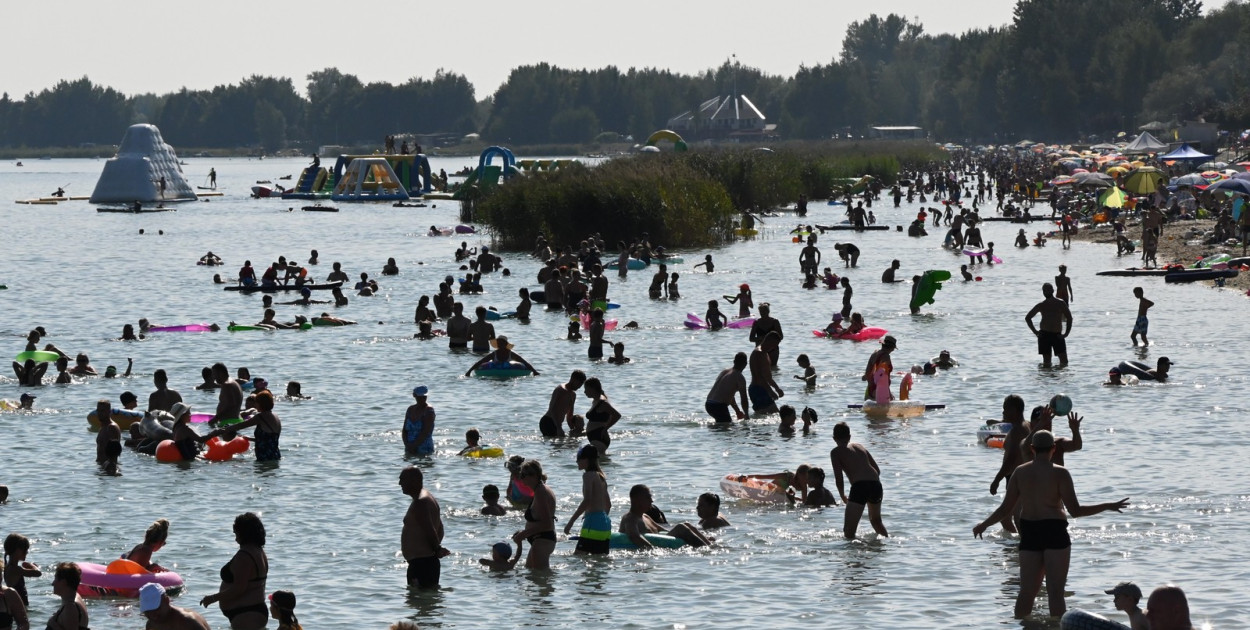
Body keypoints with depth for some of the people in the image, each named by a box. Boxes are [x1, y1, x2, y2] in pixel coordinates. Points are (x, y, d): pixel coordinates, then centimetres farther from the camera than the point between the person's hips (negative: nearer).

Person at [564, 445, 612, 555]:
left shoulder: (588, 475, -9)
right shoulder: (601, 476, 18)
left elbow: (587, 501, -20)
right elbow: (608, 504, 23)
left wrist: (571, 522, -19)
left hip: (593, 521, -9)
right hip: (605, 523, 9)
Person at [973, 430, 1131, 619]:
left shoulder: (1020, 472, 4)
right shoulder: (1059, 473, -8)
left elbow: (1005, 509, 4)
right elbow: (1075, 511, -11)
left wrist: (984, 524, 21)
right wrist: (1108, 507, -2)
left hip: (1029, 533, 4)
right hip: (1054, 532, -4)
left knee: (1027, 591, 10)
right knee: (1055, 592, -3)